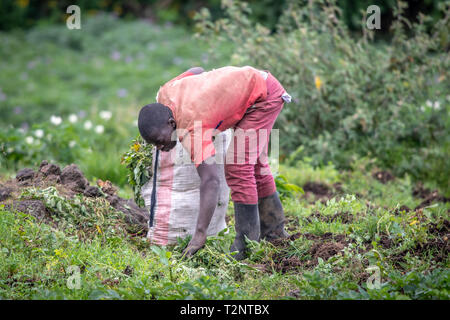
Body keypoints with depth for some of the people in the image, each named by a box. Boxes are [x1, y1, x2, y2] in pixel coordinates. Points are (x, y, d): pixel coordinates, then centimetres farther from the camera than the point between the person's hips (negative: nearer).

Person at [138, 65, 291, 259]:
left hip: (265, 95, -10)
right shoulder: (164, 94, -11)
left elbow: (210, 180, -40)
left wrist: (200, 235, -45)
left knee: (237, 167, -18)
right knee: (253, 163, 21)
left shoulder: (191, 129, -33)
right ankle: (273, 229, 34)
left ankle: (247, 244, -12)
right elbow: (197, 70, 9)